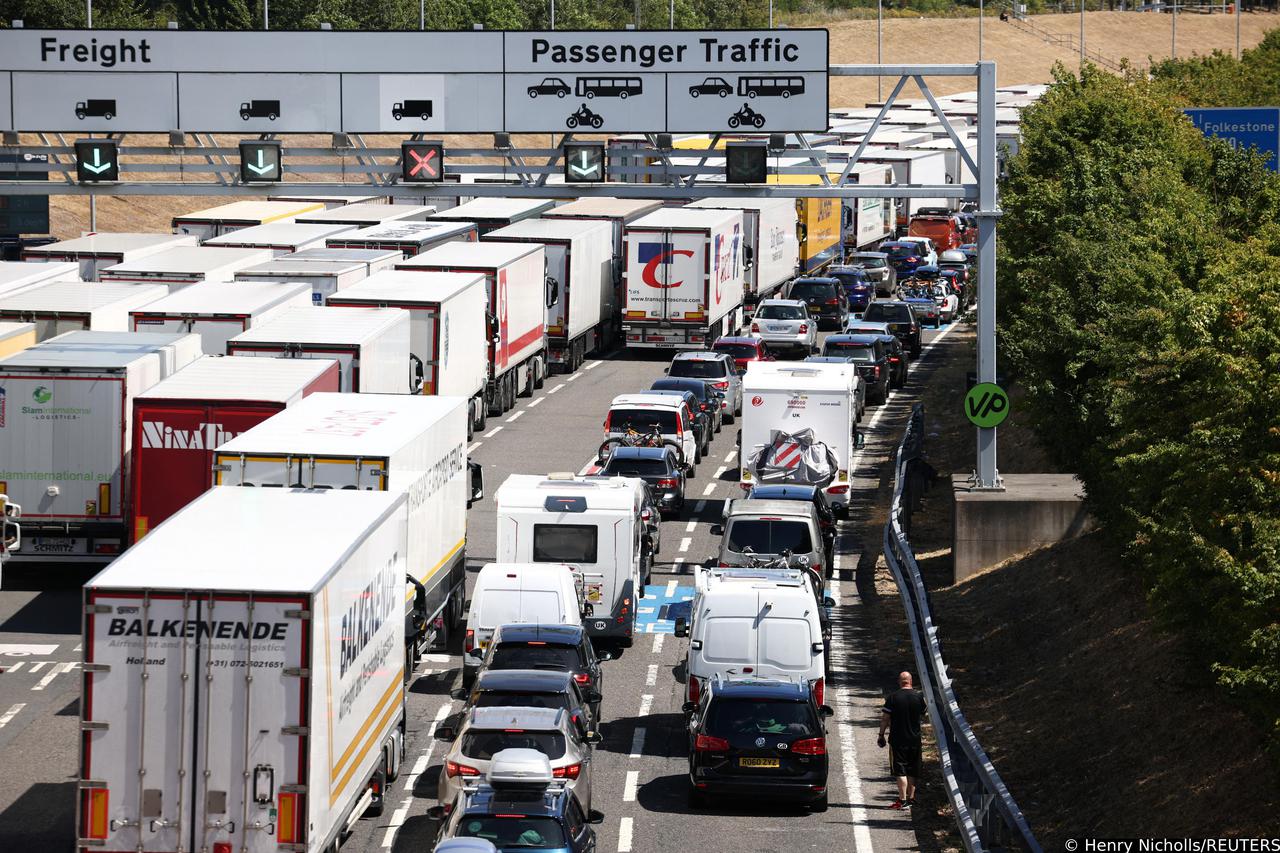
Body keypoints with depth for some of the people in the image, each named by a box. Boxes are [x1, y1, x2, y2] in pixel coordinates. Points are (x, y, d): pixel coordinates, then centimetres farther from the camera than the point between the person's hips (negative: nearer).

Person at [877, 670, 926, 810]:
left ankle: (902, 800, -9)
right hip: (915, 739, 3)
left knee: (900, 771, -3)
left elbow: (885, 718, -7)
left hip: (898, 739, -3)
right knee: (912, 771, 13)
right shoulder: (919, 697, -1)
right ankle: (911, 798, 17)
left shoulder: (892, 698, -9)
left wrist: (881, 735, 3)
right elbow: (923, 716, 12)